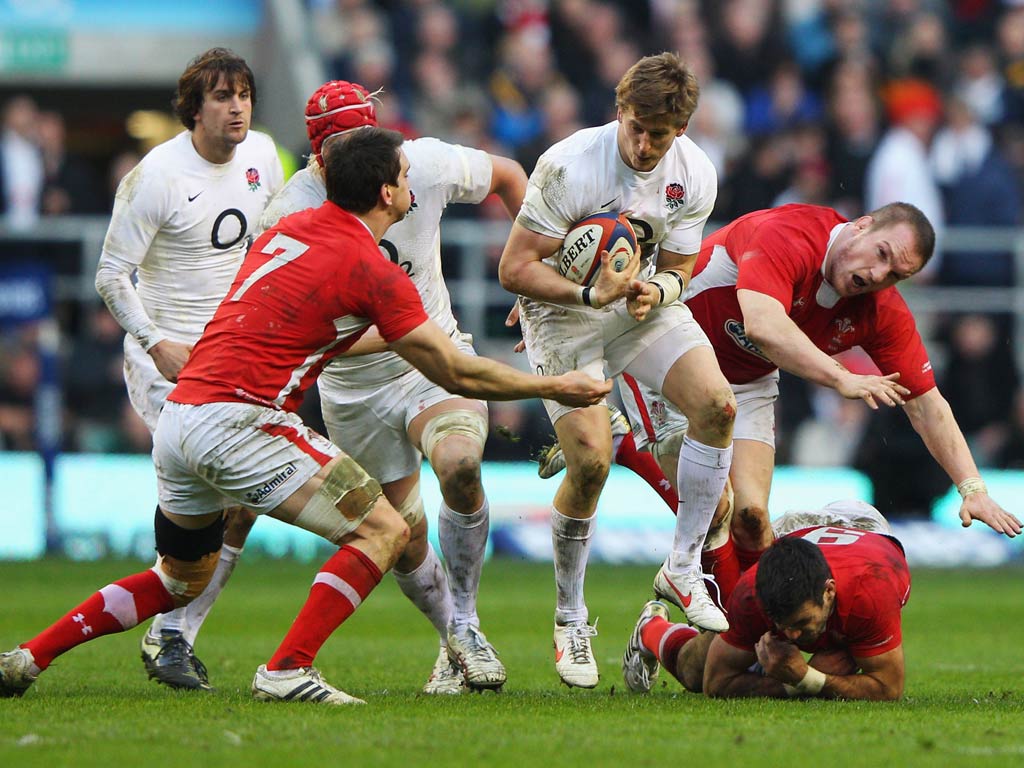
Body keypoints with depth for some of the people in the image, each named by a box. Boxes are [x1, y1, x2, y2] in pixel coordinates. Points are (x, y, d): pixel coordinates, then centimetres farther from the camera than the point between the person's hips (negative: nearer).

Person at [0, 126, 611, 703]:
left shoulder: (287, 230, 15)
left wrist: (388, 339, 41)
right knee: (383, 531, -4)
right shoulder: (374, 273, -8)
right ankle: (286, 671, -12)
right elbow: (455, 373, -4)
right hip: (237, 423, -9)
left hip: (178, 417, 9)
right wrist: (553, 388, 7)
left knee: (181, 580, 27)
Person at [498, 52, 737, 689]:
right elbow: (515, 269, -21)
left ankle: (683, 569, -4)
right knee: (591, 458, -18)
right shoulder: (569, 166, -25)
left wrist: (657, 290, -21)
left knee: (716, 404, -20)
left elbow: (678, 266, 3)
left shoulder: (695, 175, -10)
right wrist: (591, 294, -34)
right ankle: (571, 621, 1)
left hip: (644, 306, 4)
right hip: (562, 312, -4)